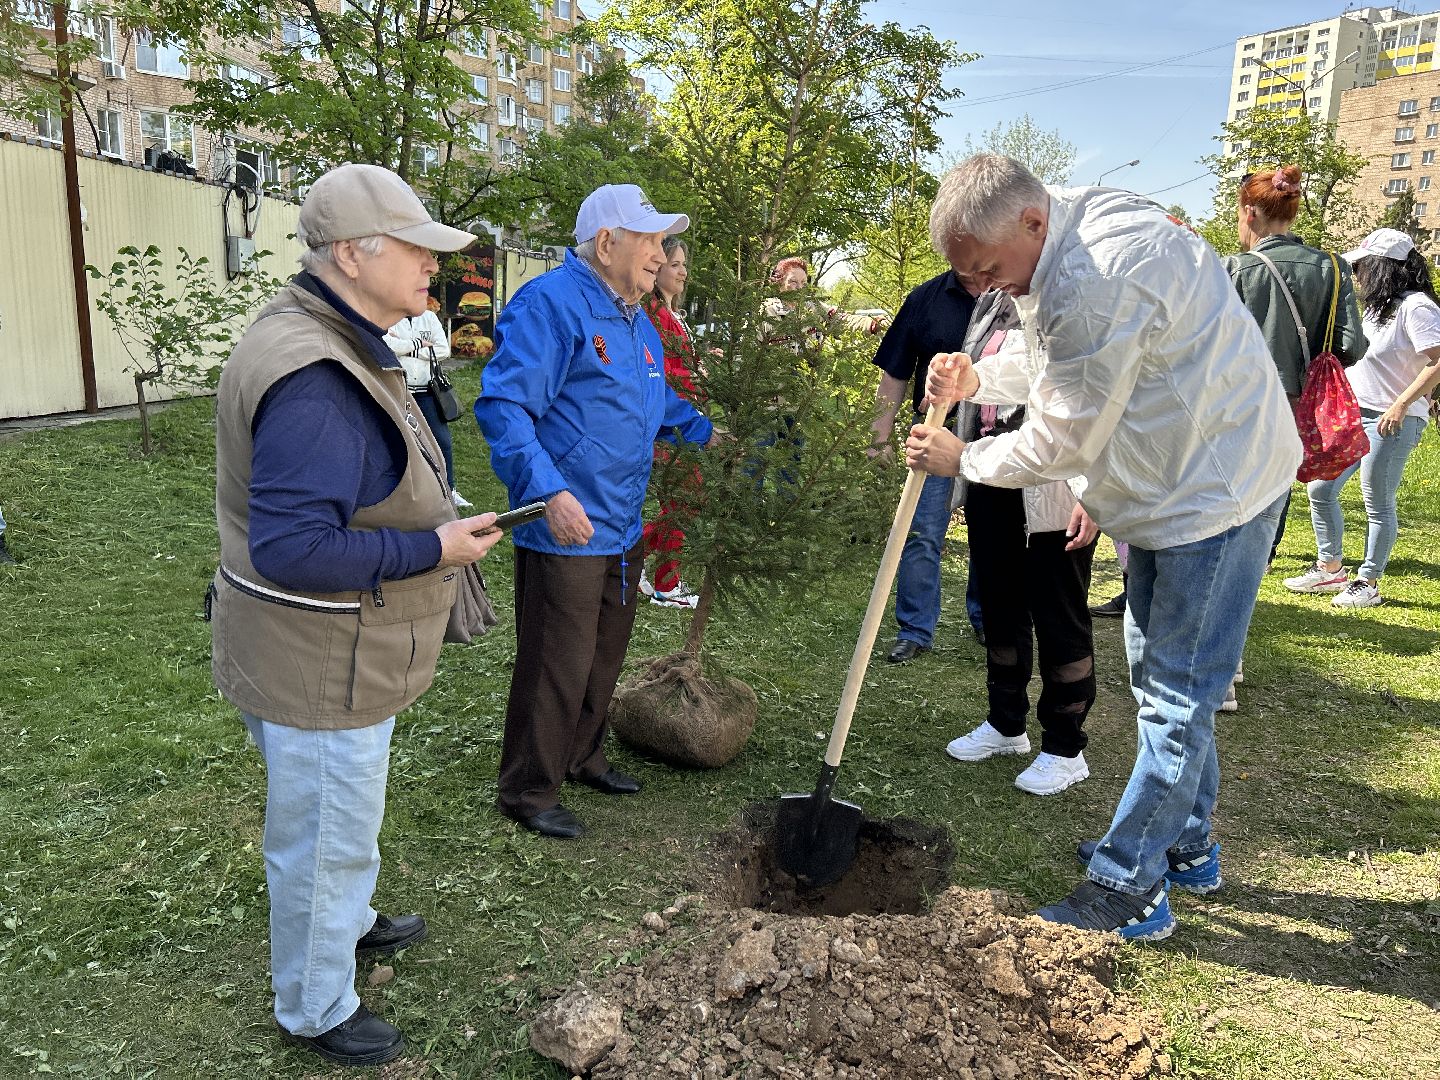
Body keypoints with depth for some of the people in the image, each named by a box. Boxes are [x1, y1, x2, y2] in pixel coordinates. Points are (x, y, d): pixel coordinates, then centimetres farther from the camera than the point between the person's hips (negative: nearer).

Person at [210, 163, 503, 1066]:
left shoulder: (340, 346, 6)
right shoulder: (313, 381, -31)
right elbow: (290, 548, -34)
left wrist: (430, 526, 12)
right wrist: (432, 549, -27)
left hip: (341, 652, 11)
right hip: (320, 667, -10)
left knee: (338, 820, 31)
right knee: (327, 838, 11)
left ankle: (349, 924, 55)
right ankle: (316, 1009, 34)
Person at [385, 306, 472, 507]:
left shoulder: (429, 317, 9)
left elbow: (443, 349, -1)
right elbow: (386, 344, -19)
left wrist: (407, 348, -8)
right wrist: (418, 344, -9)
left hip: (426, 389, 2)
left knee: (443, 440, 0)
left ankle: (450, 490, 10)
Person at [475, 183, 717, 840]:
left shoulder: (637, 323, 14)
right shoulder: (549, 304, -15)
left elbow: (661, 403, 31)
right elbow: (502, 406, -23)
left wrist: (707, 430, 16)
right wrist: (549, 491, -32)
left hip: (623, 528, 9)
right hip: (566, 530, -9)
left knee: (604, 656, 21)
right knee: (555, 668, 0)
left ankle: (582, 757, 40)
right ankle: (527, 791, 18)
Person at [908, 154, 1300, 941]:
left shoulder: (1096, 281, -30)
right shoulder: (1069, 243, 3)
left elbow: (1059, 441, -22)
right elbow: (1068, 372, 15)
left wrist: (959, 460, -8)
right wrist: (978, 377, 1)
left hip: (1217, 486, -11)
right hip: (1170, 484, 11)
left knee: (1176, 693, -3)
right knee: (1160, 676, 18)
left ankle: (1128, 890, 7)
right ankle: (1185, 849, 33)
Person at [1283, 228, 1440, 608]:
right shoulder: (1378, 306, 14)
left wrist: (1400, 406, -26)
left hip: (1392, 421, -9)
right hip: (1353, 413, 9)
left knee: (1378, 504, 0)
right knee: (1320, 489, 7)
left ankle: (1368, 583, 12)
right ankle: (1330, 569, 19)